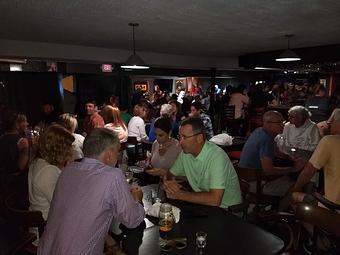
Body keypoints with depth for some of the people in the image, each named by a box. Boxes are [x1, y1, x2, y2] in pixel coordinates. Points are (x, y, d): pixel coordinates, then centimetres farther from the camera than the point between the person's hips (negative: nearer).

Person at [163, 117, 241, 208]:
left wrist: (180, 194, -24)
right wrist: (169, 182, -14)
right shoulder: (185, 153, -4)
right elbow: (170, 174, 11)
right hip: (201, 203, 6)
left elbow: (215, 200, -32)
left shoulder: (217, 156, -26)